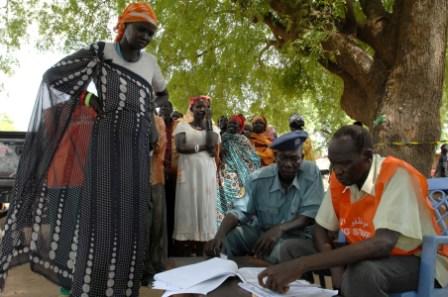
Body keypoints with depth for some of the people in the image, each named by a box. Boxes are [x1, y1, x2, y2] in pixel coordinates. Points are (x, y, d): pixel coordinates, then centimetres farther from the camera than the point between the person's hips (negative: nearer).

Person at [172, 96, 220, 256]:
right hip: (188, 171, -2)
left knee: (205, 206, -1)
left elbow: (212, 145, -3)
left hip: (207, 173, 2)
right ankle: (187, 249, -1)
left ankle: (202, 250, 2)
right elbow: (180, 147, -8)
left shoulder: (213, 128, 15)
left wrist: (208, 121, -1)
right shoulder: (182, 126, 7)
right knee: (188, 206, -4)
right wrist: (202, 147, -8)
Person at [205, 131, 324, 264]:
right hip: (261, 231, 3)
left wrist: (280, 229, -33)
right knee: (224, 240, -19)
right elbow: (240, 211, -12)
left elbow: (311, 214, -16)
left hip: (298, 236, -3)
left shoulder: (311, 172, -13)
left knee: (278, 252, -37)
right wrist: (219, 235, -33)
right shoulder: (258, 178, -7)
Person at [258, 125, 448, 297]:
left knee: (363, 272, -39)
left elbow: (383, 244, -38)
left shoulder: (396, 174, -26)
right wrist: (337, 268, -18)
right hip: (366, 256, 6)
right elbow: (321, 229, 4)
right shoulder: (339, 179, -5)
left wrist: (302, 264, -43)